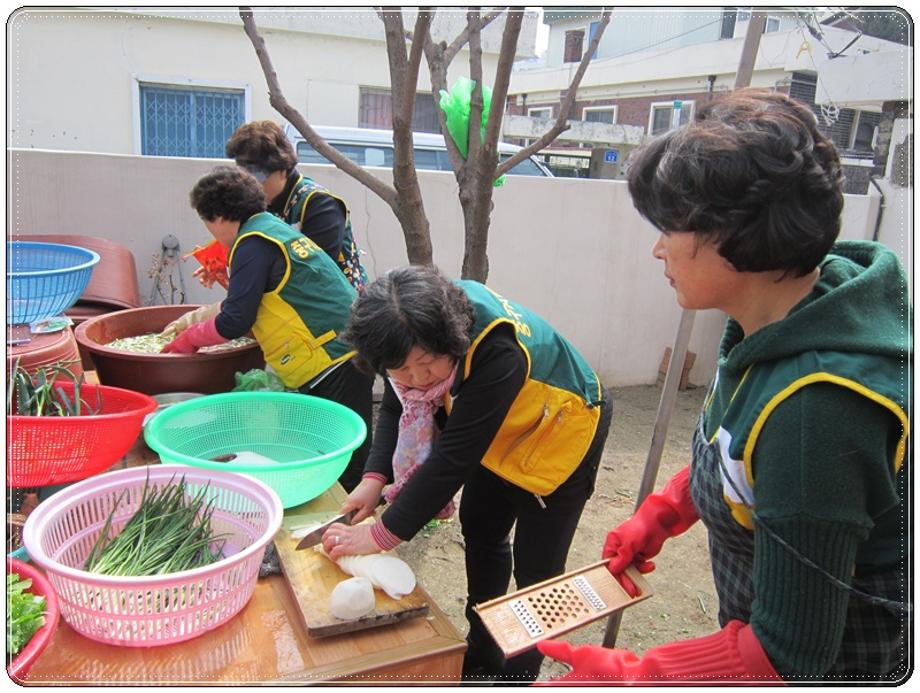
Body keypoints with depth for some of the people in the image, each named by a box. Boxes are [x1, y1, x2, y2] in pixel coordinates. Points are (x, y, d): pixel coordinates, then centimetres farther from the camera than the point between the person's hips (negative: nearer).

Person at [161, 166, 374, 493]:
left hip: (333, 362, -10)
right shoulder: (275, 228, 20)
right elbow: (253, 301, 29)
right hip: (347, 352, 10)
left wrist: (191, 338, 6)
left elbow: (235, 321, -12)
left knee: (347, 468, -4)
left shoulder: (254, 243, -10)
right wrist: (195, 322, 31)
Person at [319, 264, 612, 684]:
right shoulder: (412, 332, -21)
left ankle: (518, 675, 23)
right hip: (496, 433, 7)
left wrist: (382, 535, -34)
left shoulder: (496, 351, -43)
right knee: (480, 531, 18)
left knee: (535, 567, -2)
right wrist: (374, 477, -21)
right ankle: (482, 654, 40)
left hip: (559, 433, -7)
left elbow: (455, 456, -39)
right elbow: (397, 408, -7)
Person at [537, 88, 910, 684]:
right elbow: (736, 446, 8)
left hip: (840, 660, -7)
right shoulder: (776, 319, -11)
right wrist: (659, 515, 8)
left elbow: (790, 651, -28)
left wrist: (627, 676, -22)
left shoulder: (815, 404, -37)